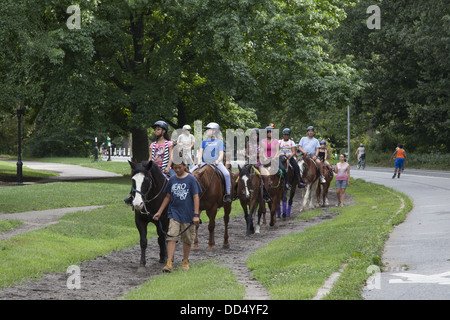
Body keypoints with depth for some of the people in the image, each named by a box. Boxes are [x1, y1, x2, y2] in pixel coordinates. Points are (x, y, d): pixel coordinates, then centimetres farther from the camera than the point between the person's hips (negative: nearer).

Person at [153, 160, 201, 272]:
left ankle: (185, 261, 25)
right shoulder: (172, 179, 5)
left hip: (187, 214, -2)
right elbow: (167, 197, 13)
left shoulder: (191, 179, -5)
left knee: (187, 239, 8)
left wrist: (196, 215, -12)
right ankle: (169, 263, -14)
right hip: (174, 213, 2)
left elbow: (196, 198, -6)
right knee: (171, 237, -10)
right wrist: (159, 212, 11)